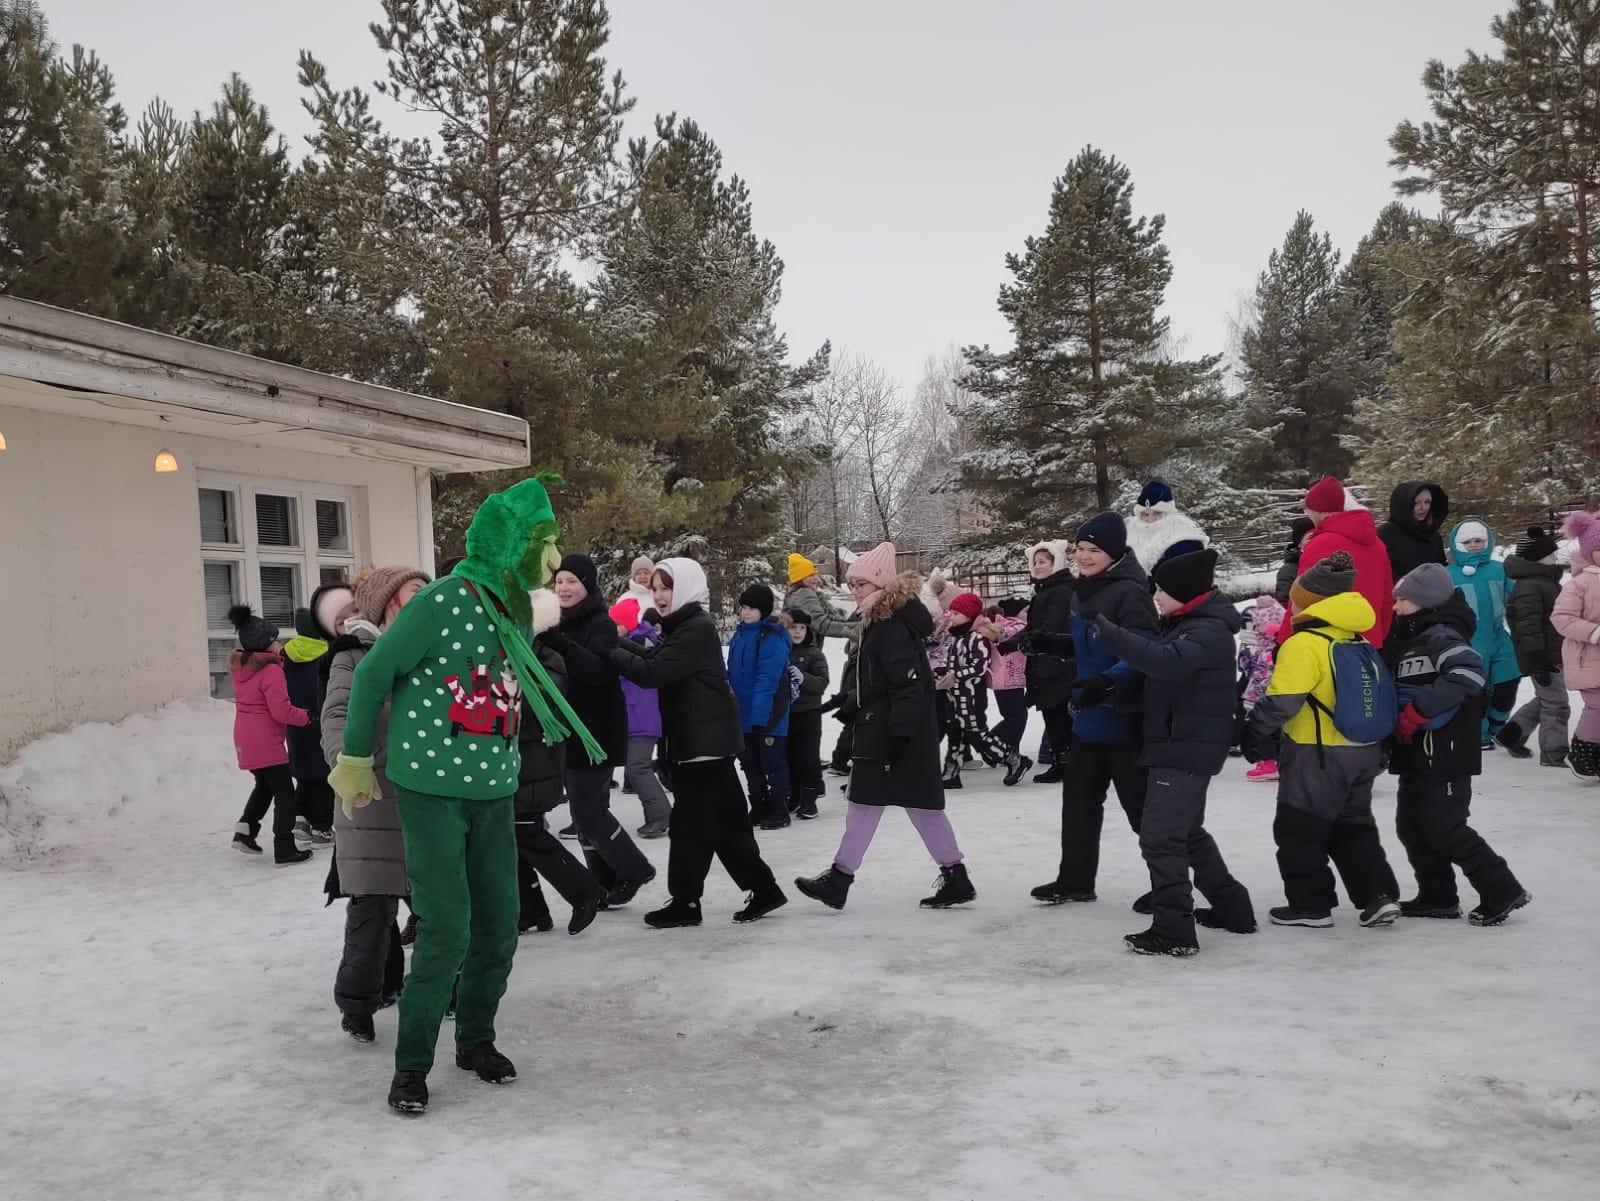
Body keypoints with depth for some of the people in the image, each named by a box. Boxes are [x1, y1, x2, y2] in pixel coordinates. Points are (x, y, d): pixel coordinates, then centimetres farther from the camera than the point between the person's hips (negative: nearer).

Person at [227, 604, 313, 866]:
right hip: (266, 743, -8)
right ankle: (284, 849, 1)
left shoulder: (240, 667, 7)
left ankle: (245, 830, 15)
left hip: (245, 740, 9)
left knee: (264, 785, 27)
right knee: (284, 793, 0)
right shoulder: (271, 671, -18)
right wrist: (306, 716, -4)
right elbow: (282, 712, -22)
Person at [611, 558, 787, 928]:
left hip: (706, 741, -10)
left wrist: (610, 650, -15)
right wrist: (617, 641, 1)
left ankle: (685, 902, 6)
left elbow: (651, 672, -23)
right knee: (725, 820, 13)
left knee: (690, 822, -2)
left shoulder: (697, 629, -17)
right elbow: (654, 658, 12)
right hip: (697, 740, 10)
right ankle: (763, 888, 19)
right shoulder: (684, 626, 16)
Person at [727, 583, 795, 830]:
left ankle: (779, 812, 12)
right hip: (744, 714, 8)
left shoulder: (772, 638, -17)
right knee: (750, 763, 15)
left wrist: (759, 714, -25)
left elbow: (767, 679, -22)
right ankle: (759, 809, 26)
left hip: (767, 714, -8)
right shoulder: (740, 635, 8)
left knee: (773, 762, 2)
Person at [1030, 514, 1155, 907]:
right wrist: (1051, 642, 12)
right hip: (1089, 717, 9)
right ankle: (1075, 879, 31)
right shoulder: (1084, 590, 11)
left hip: (1122, 717, -9)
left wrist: (1108, 683, -40)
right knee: (1079, 798, 18)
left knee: (1141, 804, 2)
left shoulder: (1130, 592, -18)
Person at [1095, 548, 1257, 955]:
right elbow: (1157, 660, 20)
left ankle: (1173, 929, -8)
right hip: (1179, 744, 11)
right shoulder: (1185, 624, 14)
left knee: (1160, 836, -11)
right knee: (1188, 831, 22)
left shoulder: (1208, 631, -19)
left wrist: (1105, 629, -37)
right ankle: (1232, 906, 34)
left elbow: (1165, 661, -36)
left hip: (1188, 748, -11)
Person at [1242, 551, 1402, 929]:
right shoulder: (1359, 643, 9)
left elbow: (1281, 702, -21)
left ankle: (1311, 904, 10)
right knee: (1354, 826, 19)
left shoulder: (1303, 645, -18)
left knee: (1299, 830, 5)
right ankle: (1379, 895, 12)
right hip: (1363, 752, 8)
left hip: (1316, 757, -8)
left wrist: (1255, 733, -8)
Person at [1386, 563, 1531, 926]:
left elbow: (1468, 671, -32)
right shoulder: (1411, 639, 16)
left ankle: (1502, 891, 6)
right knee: (1412, 827, 12)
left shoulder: (1440, 636, -15)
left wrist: (1418, 711, -28)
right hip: (1417, 755, 10)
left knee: (1444, 829, -6)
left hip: (1446, 754, -10)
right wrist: (1394, 726, 11)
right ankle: (1437, 897, 22)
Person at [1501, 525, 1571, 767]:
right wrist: (1539, 664, -25)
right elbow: (1529, 629, -25)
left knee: (1545, 700, 21)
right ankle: (1553, 755, 5)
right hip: (1543, 659, -11)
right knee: (1556, 706, -4)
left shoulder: (1546, 581, 14)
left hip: (1554, 655, 11)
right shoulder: (1529, 587, -21)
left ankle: (1512, 733, 28)